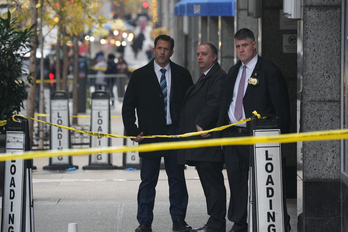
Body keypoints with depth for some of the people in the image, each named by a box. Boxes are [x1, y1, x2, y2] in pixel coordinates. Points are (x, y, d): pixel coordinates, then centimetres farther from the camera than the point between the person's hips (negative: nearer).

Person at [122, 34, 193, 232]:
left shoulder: (182, 75, 6)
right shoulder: (140, 75, 3)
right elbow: (128, 106, 5)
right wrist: (133, 132, -5)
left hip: (176, 134, 1)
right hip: (150, 134, -1)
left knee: (177, 178, 5)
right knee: (148, 180, 2)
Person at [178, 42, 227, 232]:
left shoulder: (219, 77, -8)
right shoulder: (203, 78, 24)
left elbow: (215, 102, -22)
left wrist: (201, 124, -21)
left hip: (209, 141, -10)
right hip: (199, 141, 10)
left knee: (213, 183, -8)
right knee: (209, 183, 12)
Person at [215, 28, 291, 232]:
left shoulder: (269, 71, -6)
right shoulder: (234, 71, 16)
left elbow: (281, 107, -7)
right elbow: (224, 102, 20)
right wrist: (221, 133, 14)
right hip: (232, 135, 7)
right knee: (236, 180, 9)